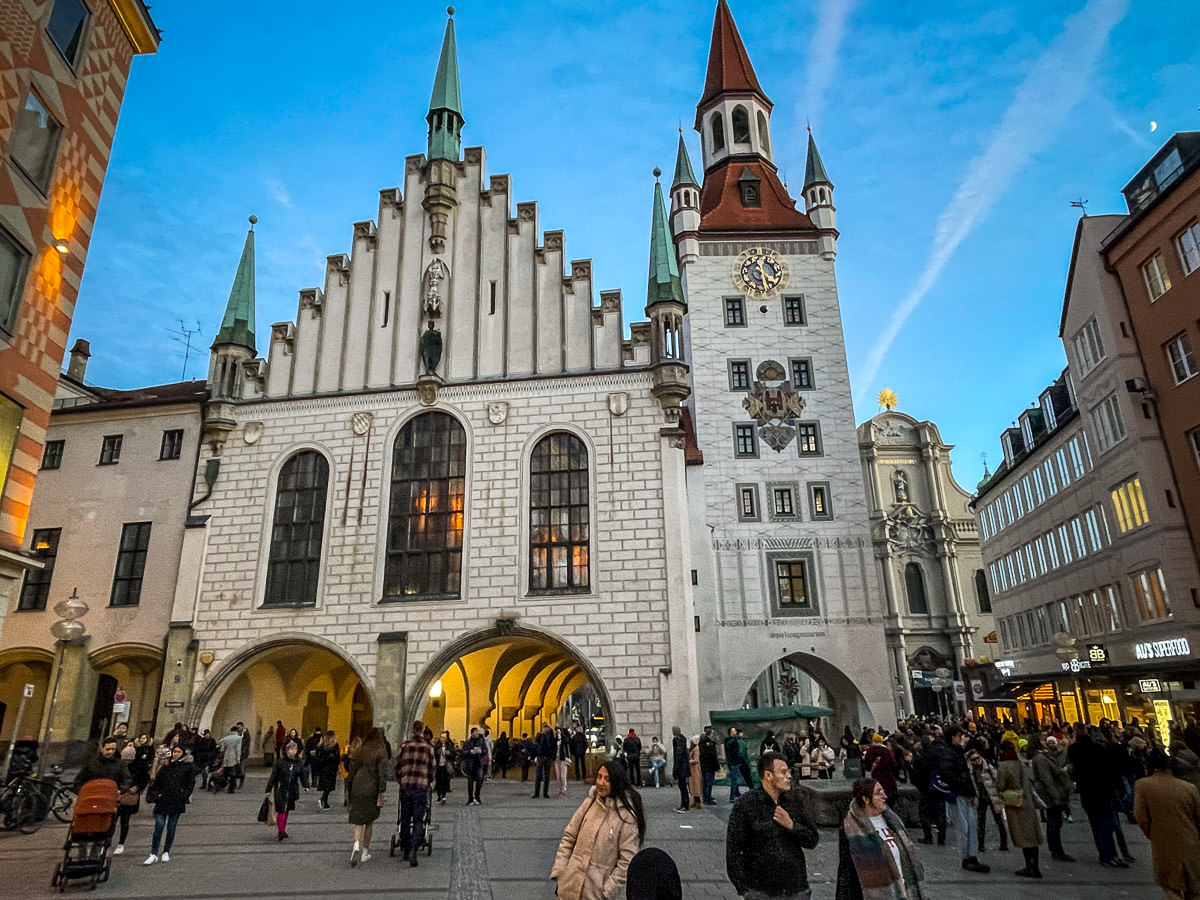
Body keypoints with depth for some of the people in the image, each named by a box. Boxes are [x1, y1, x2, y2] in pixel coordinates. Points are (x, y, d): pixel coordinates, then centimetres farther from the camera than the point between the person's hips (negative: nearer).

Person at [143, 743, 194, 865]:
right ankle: (153, 854, -2)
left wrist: (184, 796, -5)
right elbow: (157, 781, 9)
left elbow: (191, 783, 3)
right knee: (159, 826, -6)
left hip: (177, 802, -1)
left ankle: (166, 852, 19)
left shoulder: (187, 767, 2)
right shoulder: (166, 766, 8)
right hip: (163, 800, 1)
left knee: (171, 828, 6)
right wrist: (156, 795, -2)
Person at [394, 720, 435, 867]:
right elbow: (432, 767, 5)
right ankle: (413, 850, -15)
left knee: (405, 819, 15)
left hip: (405, 786, 2)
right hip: (421, 786, -2)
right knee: (418, 820, 2)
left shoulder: (405, 745, 3)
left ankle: (406, 850, 24)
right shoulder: (428, 747, 0)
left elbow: (398, 766, 6)